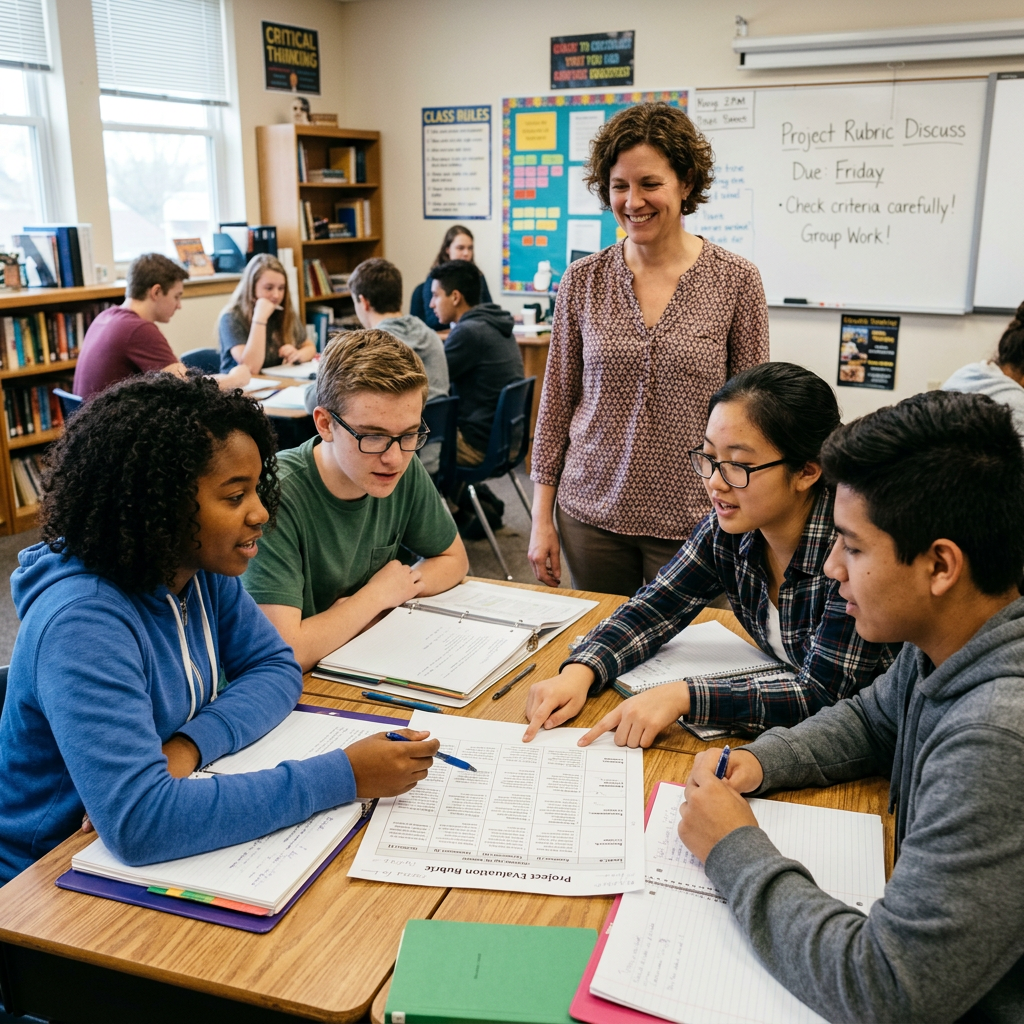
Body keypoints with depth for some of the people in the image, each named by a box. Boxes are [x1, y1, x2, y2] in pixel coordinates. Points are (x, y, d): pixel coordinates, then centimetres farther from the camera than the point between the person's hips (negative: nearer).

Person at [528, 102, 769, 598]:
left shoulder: (736, 280, -5)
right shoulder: (582, 279, 0)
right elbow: (556, 402, 4)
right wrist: (542, 518, 3)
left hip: (693, 520, -2)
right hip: (591, 513, 2)